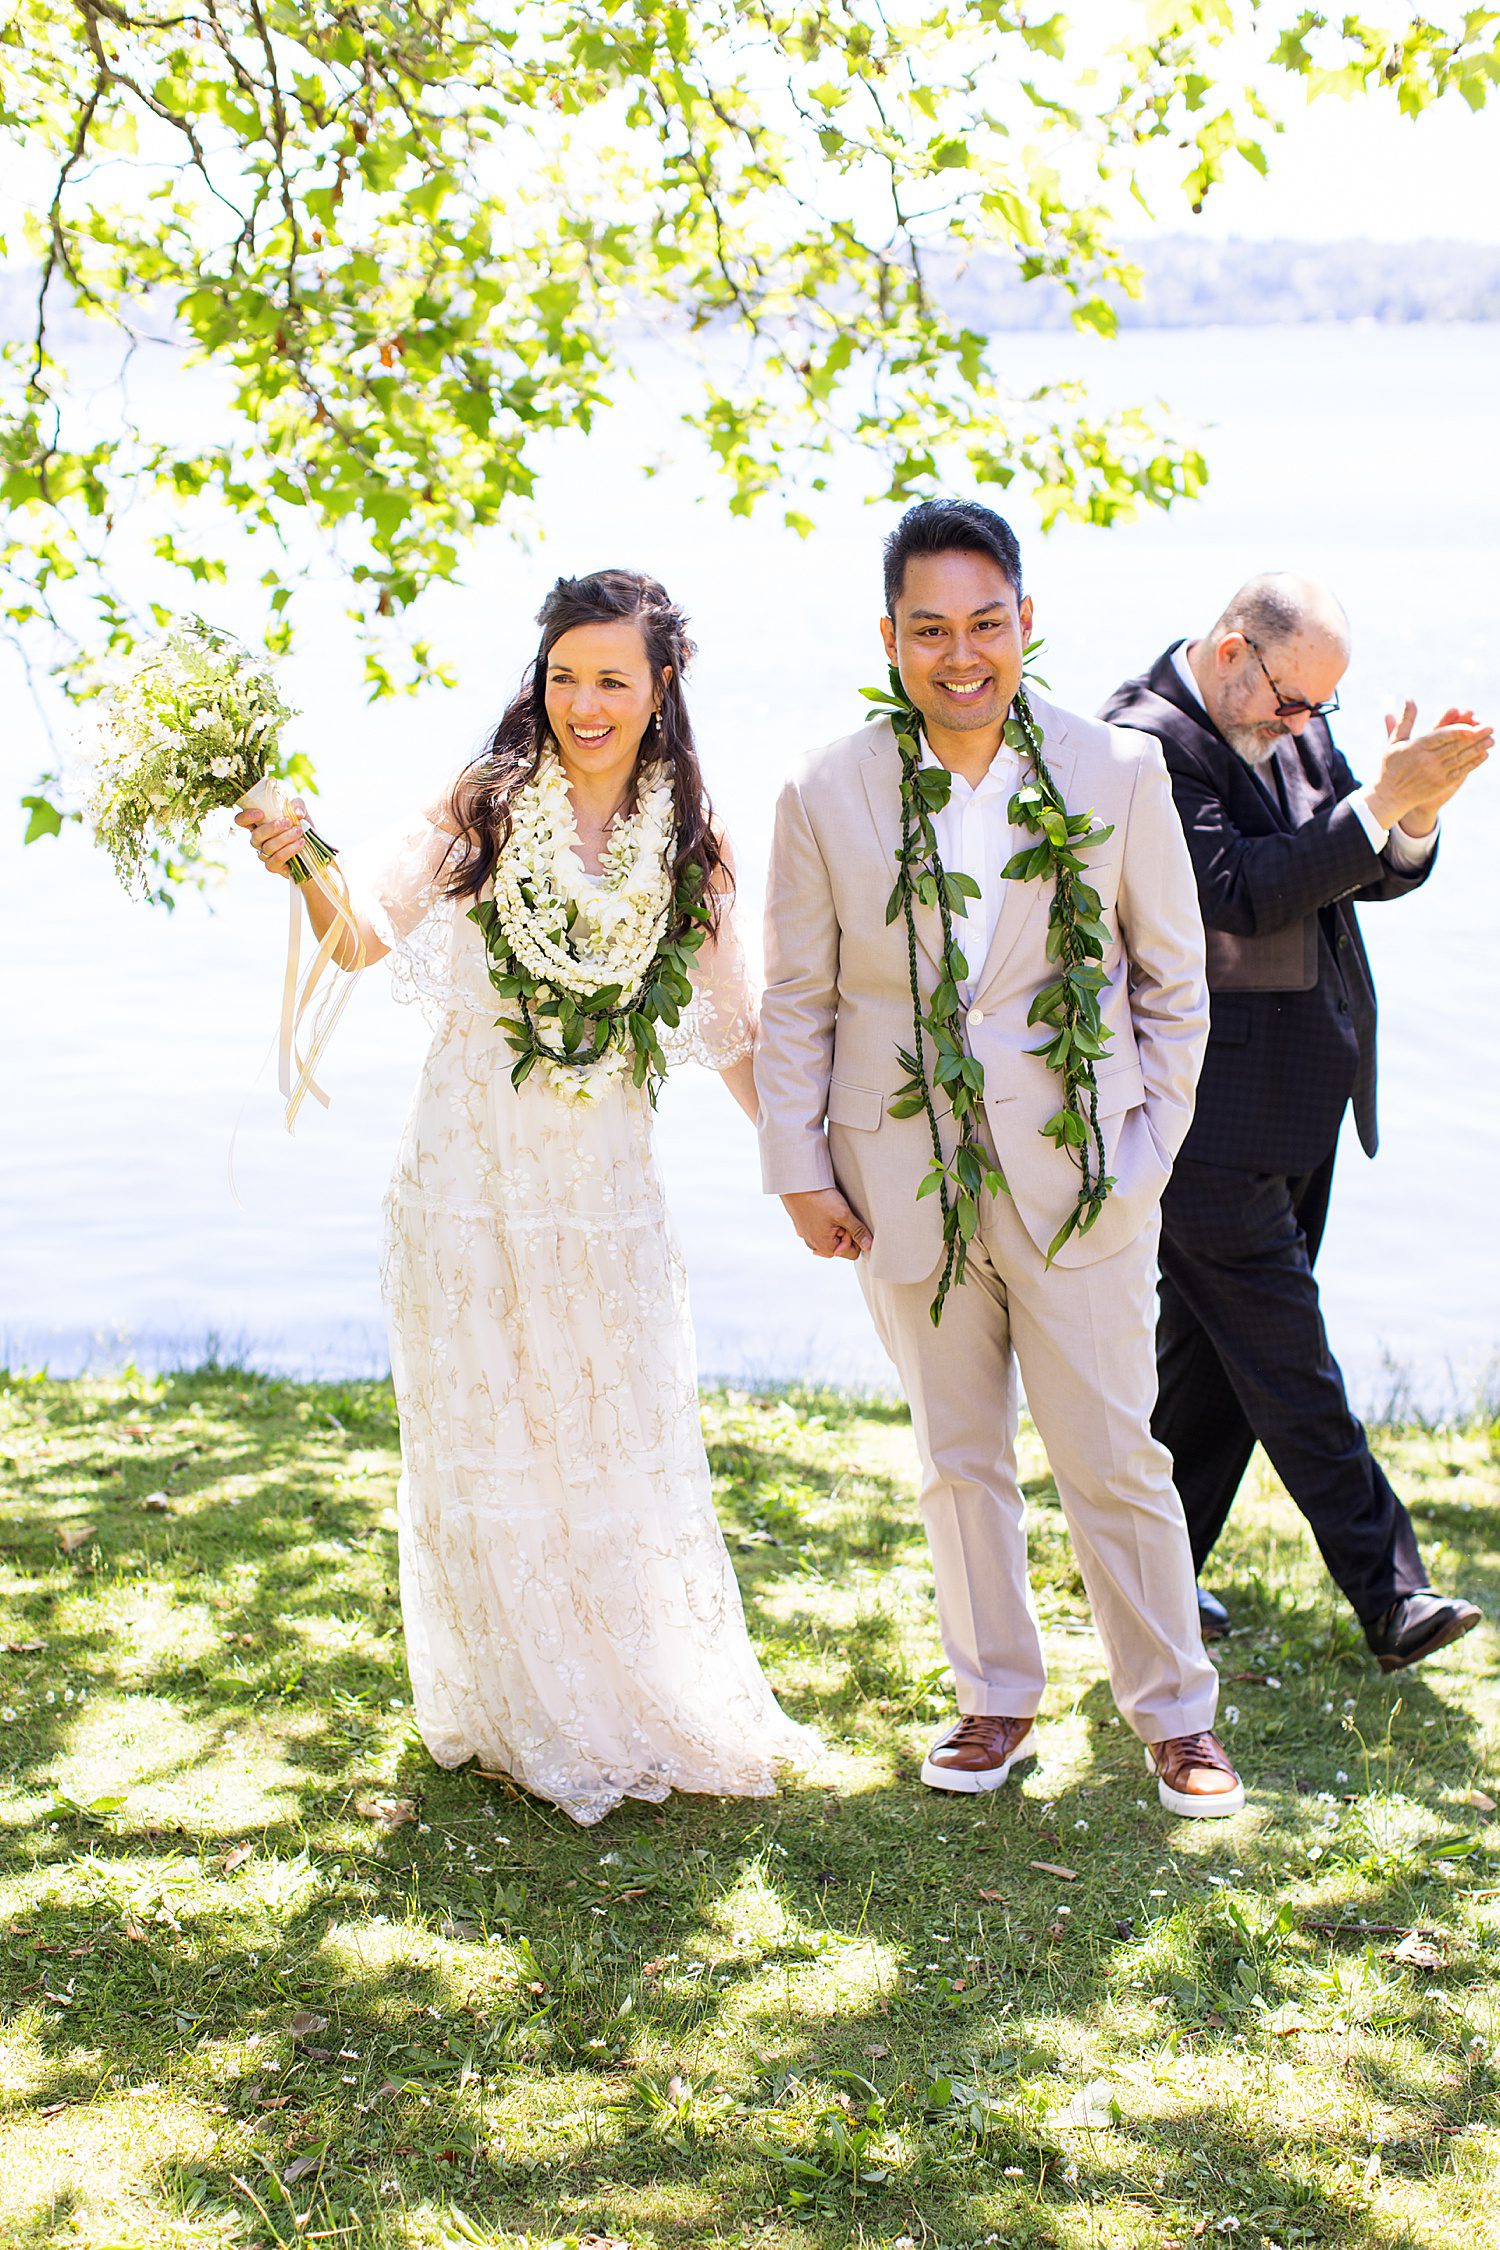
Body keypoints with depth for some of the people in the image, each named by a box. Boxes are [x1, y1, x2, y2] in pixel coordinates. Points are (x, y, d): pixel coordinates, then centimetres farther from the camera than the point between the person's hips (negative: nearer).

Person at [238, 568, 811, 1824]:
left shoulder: (690, 845, 3)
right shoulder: (486, 805, -3)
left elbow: (733, 1030, 9)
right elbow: (368, 936, -13)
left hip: (605, 1190, 1)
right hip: (469, 1173, -1)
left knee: (624, 1449, 8)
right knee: (483, 1449, 6)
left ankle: (658, 1712, 26)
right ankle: (524, 1721, 23)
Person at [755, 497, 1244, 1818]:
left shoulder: (1119, 775, -3)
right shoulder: (828, 796, -1)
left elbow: (1172, 980, 4)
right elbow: (797, 1000, 5)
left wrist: (1148, 1145, 0)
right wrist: (799, 1167, 1)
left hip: (1076, 1176, -1)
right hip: (903, 1183, 2)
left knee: (1114, 1458, 3)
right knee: (959, 1460, 13)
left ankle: (1176, 1714, 21)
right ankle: (997, 1700, 30)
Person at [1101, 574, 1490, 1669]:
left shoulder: (1295, 726, 11)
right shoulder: (1145, 739, -15)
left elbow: (1373, 874, 11)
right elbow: (1241, 892, -24)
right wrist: (1383, 799, -24)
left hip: (1301, 1099, 8)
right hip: (1214, 1102, -8)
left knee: (1214, 1343, 13)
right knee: (1285, 1354, -3)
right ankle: (1389, 1592, 0)